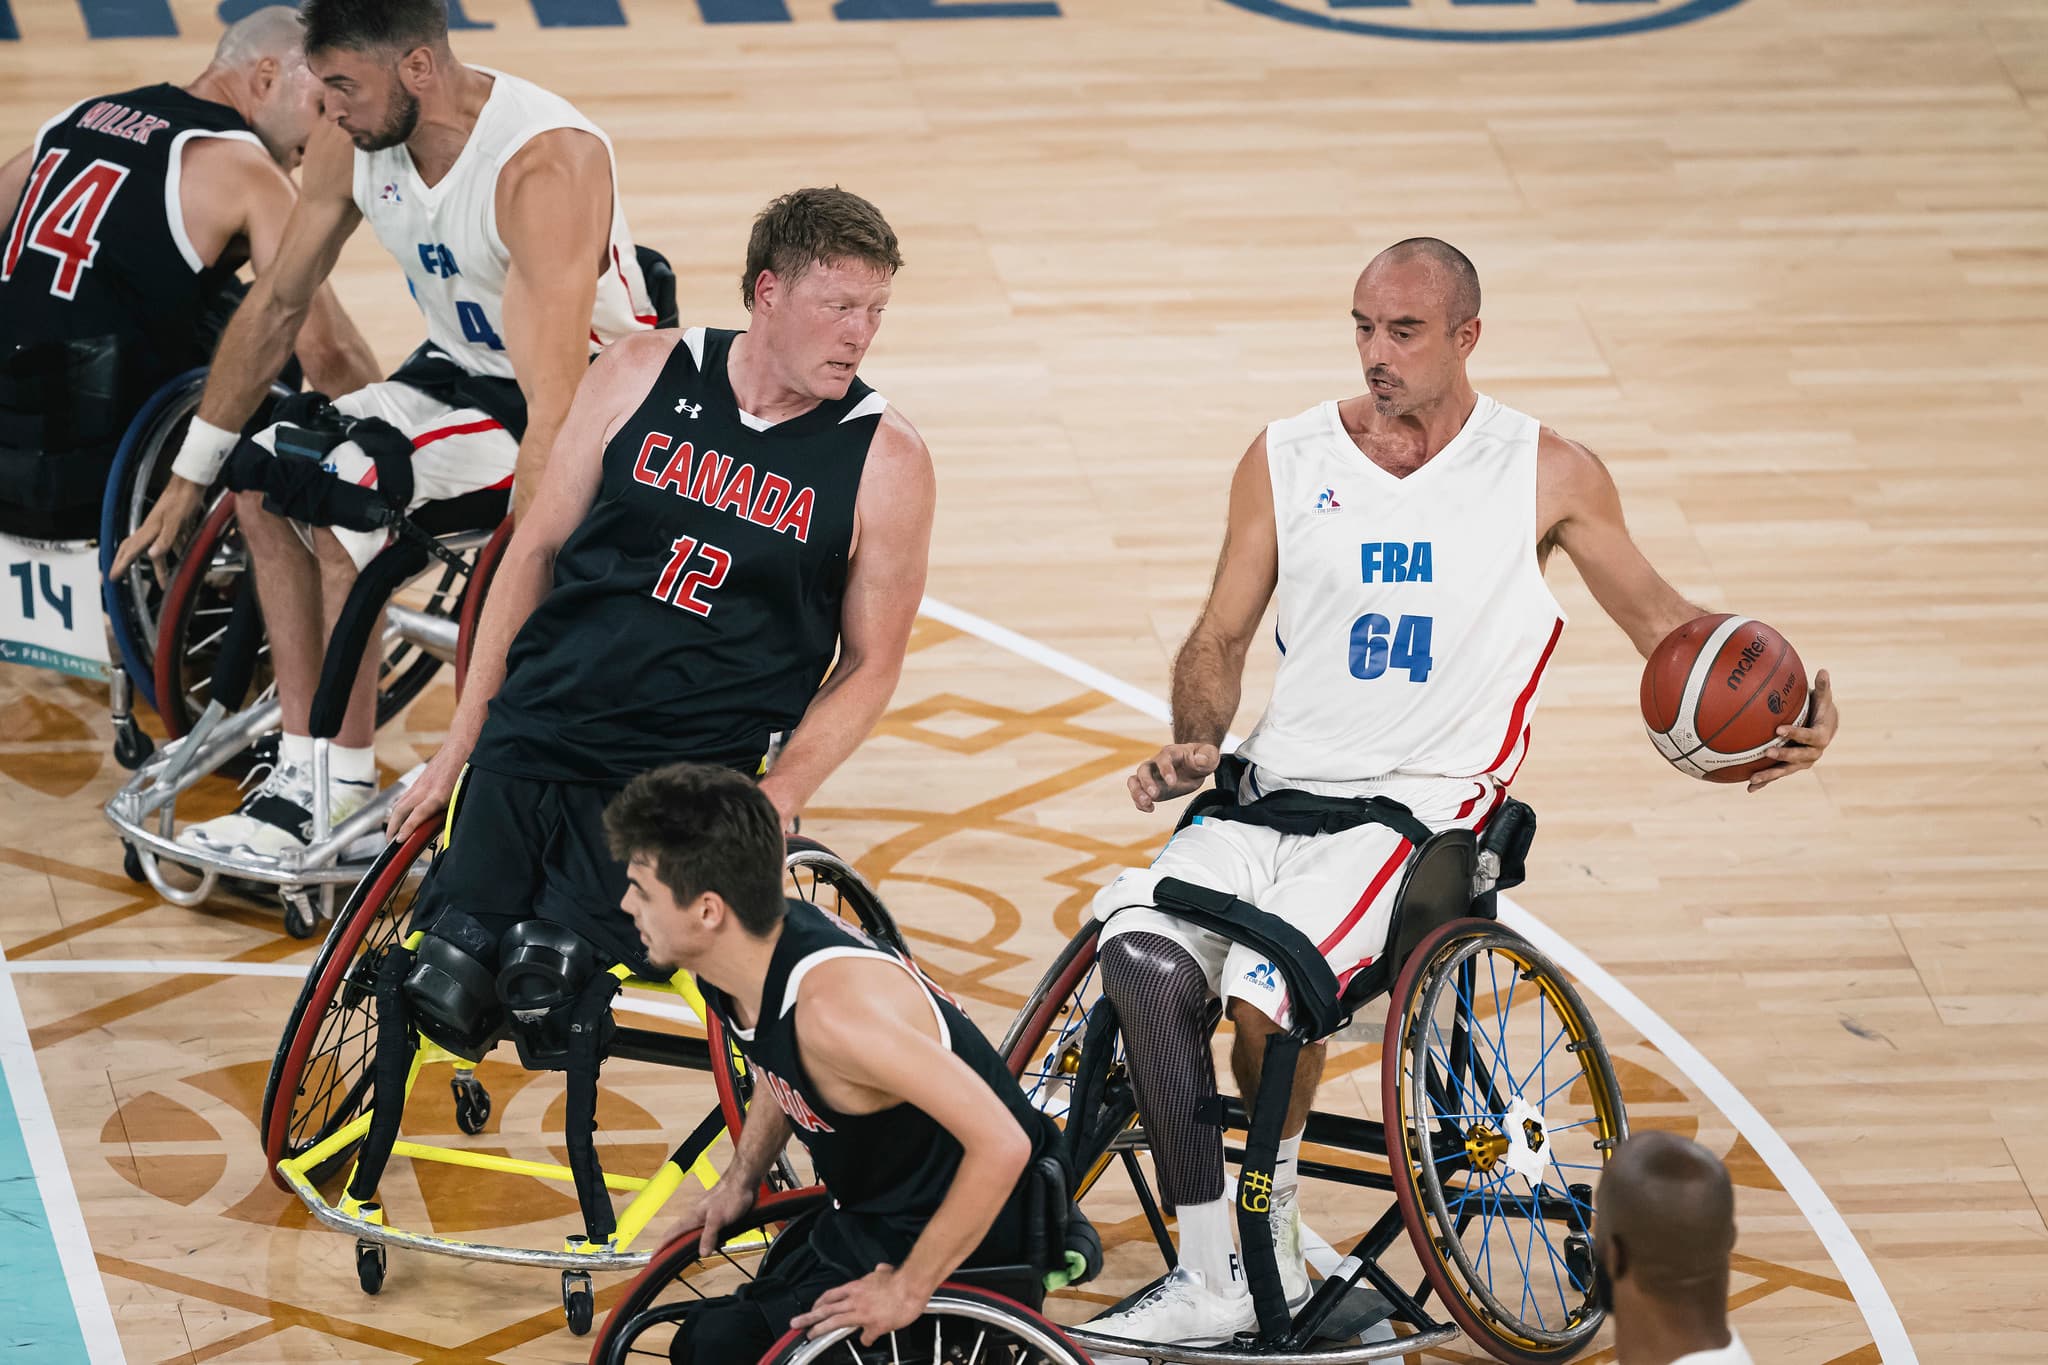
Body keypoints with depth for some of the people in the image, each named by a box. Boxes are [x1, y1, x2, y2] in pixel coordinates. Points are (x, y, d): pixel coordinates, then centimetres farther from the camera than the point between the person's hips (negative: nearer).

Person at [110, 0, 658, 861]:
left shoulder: (545, 167, -34)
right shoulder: (350, 142, -10)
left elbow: (554, 409, -39)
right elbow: (277, 306, 5)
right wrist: (189, 477, 10)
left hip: (591, 391, -8)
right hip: (461, 369, 8)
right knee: (265, 480, -6)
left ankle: (344, 781, -11)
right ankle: (308, 769, 0)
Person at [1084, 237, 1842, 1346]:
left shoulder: (1546, 473, 4)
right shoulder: (1288, 459, 10)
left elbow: (1659, 618, 11)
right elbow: (1220, 639, 15)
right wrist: (1193, 745, -5)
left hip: (1418, 807, -3)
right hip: (1272, 793, 3)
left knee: (1268, 984, -30)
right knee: (1141, 950, -25)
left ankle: (1274, 1237, -2)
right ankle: (1209, 1284, -18)